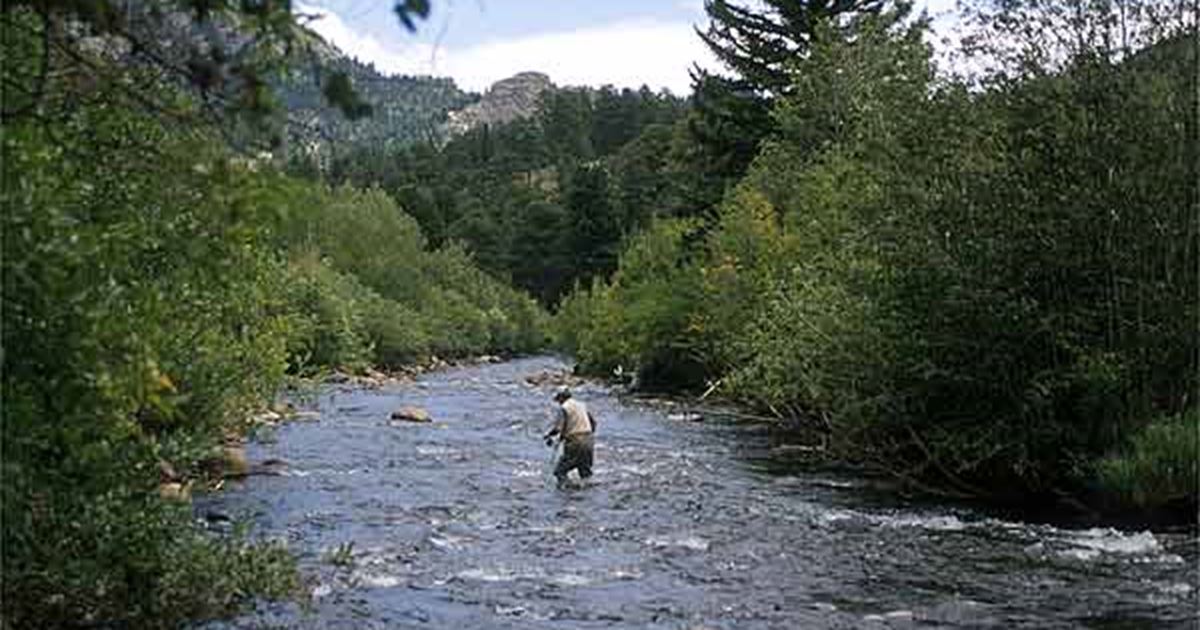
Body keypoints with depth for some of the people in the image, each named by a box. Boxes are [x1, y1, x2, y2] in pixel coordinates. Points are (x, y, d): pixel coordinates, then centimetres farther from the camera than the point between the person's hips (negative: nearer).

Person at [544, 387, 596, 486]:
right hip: (588, 442, 7)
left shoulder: (564, 408, -5)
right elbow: (593, 422, 19)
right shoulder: (582, 405, 15)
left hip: (574, 444, -7)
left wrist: (549, 435, 4)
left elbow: (558, 427, -13)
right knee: (585, 472, 16)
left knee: (560, 471, 0)